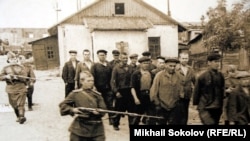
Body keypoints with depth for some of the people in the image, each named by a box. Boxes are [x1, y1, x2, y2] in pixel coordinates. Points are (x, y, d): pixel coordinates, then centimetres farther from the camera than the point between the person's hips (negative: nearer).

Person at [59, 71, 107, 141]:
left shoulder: (97, 95, 4)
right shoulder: (75, 94, -1)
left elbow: (103, 110, 1)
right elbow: (62, 105, 3)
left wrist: (98, 112, -19)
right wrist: (72, 109, -13)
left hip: (96, 128, 2)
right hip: (79, 127, -1)